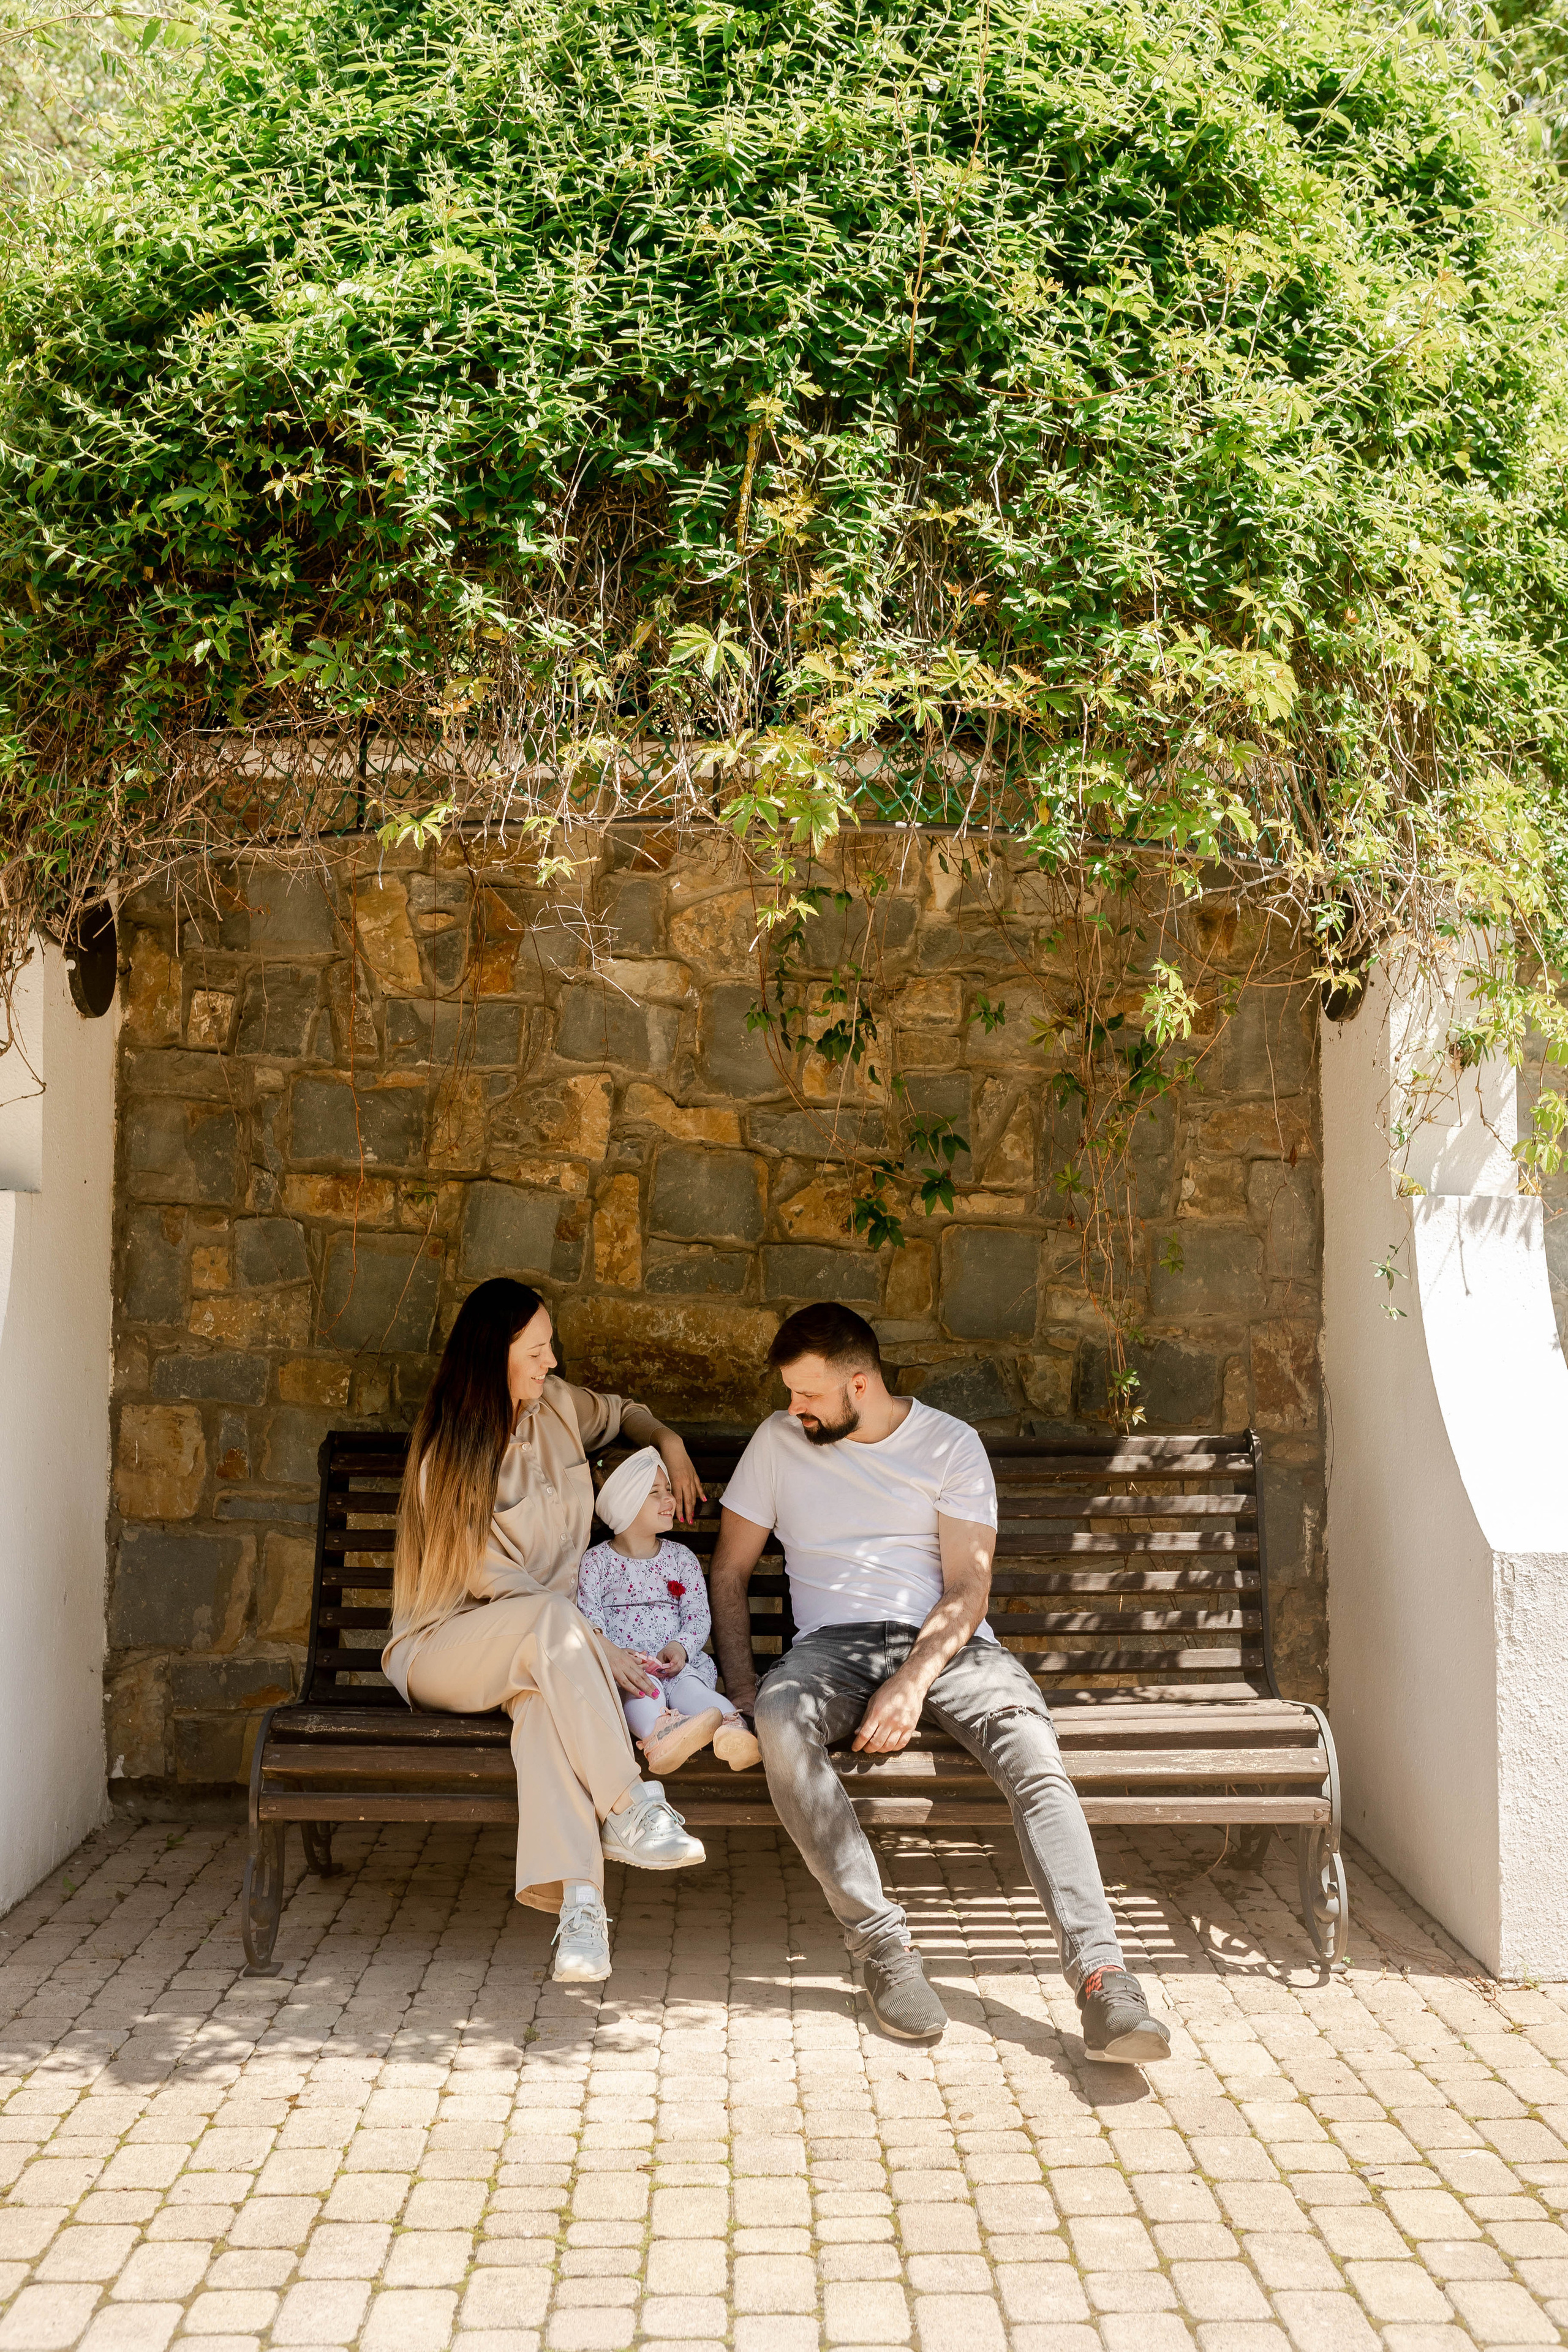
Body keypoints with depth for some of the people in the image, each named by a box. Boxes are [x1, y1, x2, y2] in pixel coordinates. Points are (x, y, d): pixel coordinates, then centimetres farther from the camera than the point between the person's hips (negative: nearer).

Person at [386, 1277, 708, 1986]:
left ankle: (575, 1896, -49)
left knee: (546, 1693, -35)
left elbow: (621, 1412, 31)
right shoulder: (449, 1454, -12)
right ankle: (627, 1811, -34)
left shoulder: (557, 1405, 6)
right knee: (551, 1619, -38)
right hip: (442, 1648, -4)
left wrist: (669, 1441, 10)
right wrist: (598, 1649, -23)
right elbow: (497, 1582, -17)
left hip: (537, 1648, 4)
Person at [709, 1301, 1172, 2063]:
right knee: (780, 1719, -36)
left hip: (943, 1642, -1)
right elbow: (728, 1573, 15)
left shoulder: (951, 1443, 5)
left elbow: (967, 1588, -3)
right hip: (833, 1645, 1)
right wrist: (741, 1682, -2)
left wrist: (912, 1683, -20)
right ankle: (884, 1949, -31)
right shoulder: (779, 1443, 13)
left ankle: (1101, 1977, -41)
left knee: (1029, 1741, -33)